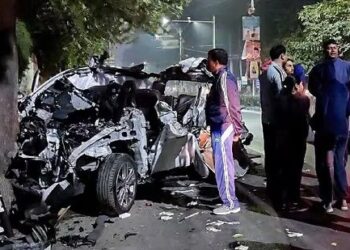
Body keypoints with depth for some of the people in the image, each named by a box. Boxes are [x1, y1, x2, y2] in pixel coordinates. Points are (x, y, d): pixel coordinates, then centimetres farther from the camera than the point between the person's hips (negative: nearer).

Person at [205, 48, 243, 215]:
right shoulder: (220, 77, 18)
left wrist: (236, 129, -19)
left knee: (223, 164, -7)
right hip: (219, 127, 10)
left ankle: (230, 203, 0)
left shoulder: (225, 78, -14)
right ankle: (229, 199, 23)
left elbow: (232, 105, -18)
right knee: (223, 164, 14)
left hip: (222, 128, -10)